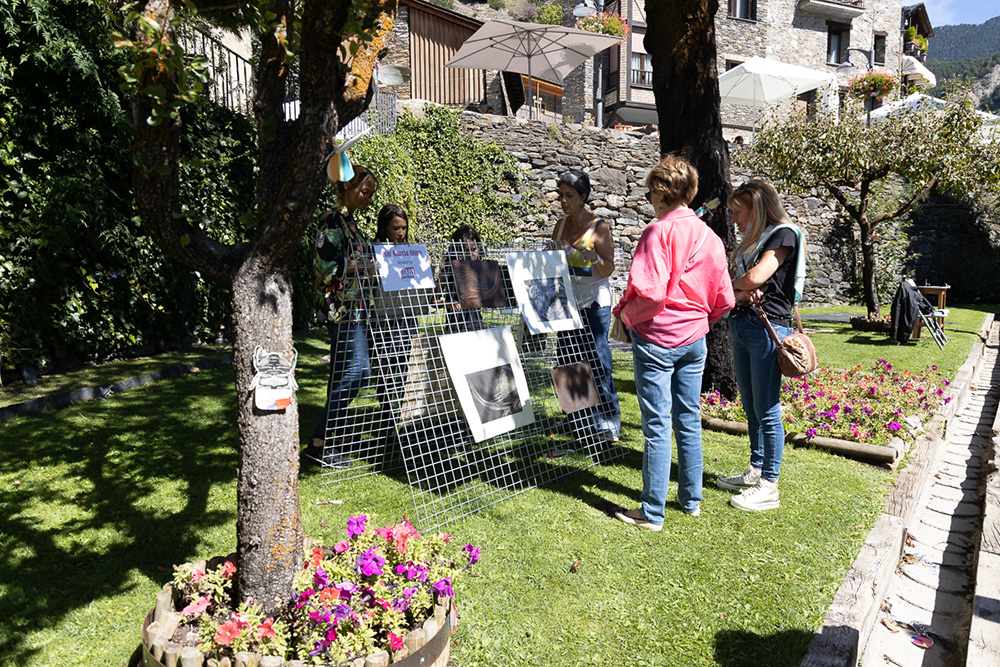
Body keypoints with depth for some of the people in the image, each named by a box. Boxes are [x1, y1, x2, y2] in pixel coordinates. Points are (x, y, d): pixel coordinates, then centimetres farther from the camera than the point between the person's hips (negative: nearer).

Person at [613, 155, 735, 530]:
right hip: (694, 339, 7)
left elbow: (651, 292, -25)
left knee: (657, 426, -1)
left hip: (656, 338, -7)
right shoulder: (710, 237, 7)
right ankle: (691, 499, 30)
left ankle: (652, 513, 9)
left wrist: (625, 313, -7)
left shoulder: (659, 232, -14)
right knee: (689, 421, 16)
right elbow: (724, 301, 8)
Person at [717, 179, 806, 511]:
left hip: (768, 328, -8)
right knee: (751, 407, 15)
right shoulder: (748, 242, 17)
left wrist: (733, 284, 0)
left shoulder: (784, 234, -7)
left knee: (767, 410, -3)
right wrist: (742, 294, -11)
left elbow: (755, 277, -20)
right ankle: (755, 470, 27)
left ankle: (769, 486, 5)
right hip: (740, 325, 8)